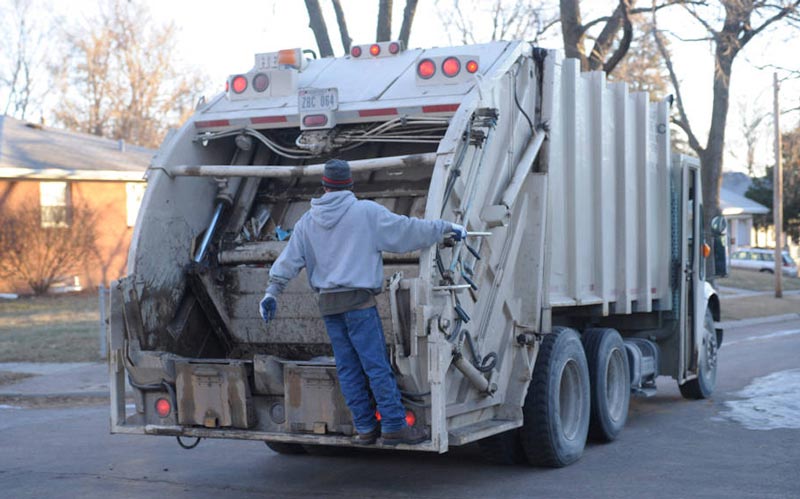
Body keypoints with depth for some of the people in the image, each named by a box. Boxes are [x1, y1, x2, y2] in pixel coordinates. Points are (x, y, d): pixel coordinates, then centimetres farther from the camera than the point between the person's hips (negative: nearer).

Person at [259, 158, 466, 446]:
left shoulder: (307, 222, 11)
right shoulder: (366, 212, -4)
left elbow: (289, 259, 9)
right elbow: (406, 229, -3)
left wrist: (272, 292, 13)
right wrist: (446, 228, 6)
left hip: (327, 302, 5)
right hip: (358, 301, -5)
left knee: (348, 368, 8)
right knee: (377, 366, -4)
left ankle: (365, 428, 12)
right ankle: (394, 426, -4)